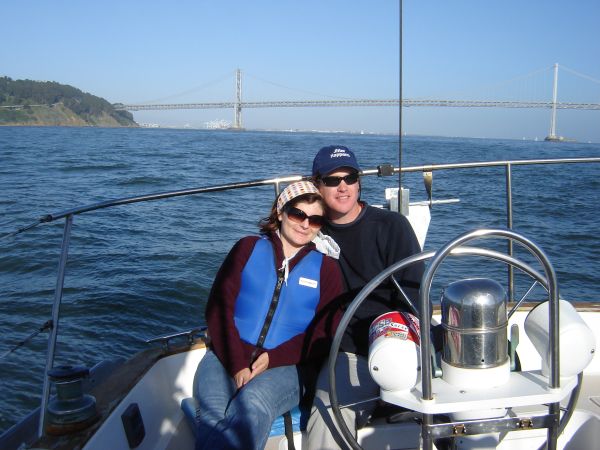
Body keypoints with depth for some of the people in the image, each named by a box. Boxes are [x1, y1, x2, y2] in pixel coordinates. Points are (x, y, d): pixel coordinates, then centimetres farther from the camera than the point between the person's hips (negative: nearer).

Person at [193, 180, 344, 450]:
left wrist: (273, 358, -12)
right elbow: (219, 306, 3)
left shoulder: (326, 268, 13)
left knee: (253, 404, -34)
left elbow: (323, 334, 4)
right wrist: (236, 364, -11)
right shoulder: (248, 248, 13)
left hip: (284, 365, 0)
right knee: (213, 413, -31)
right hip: (227, 356, 1)